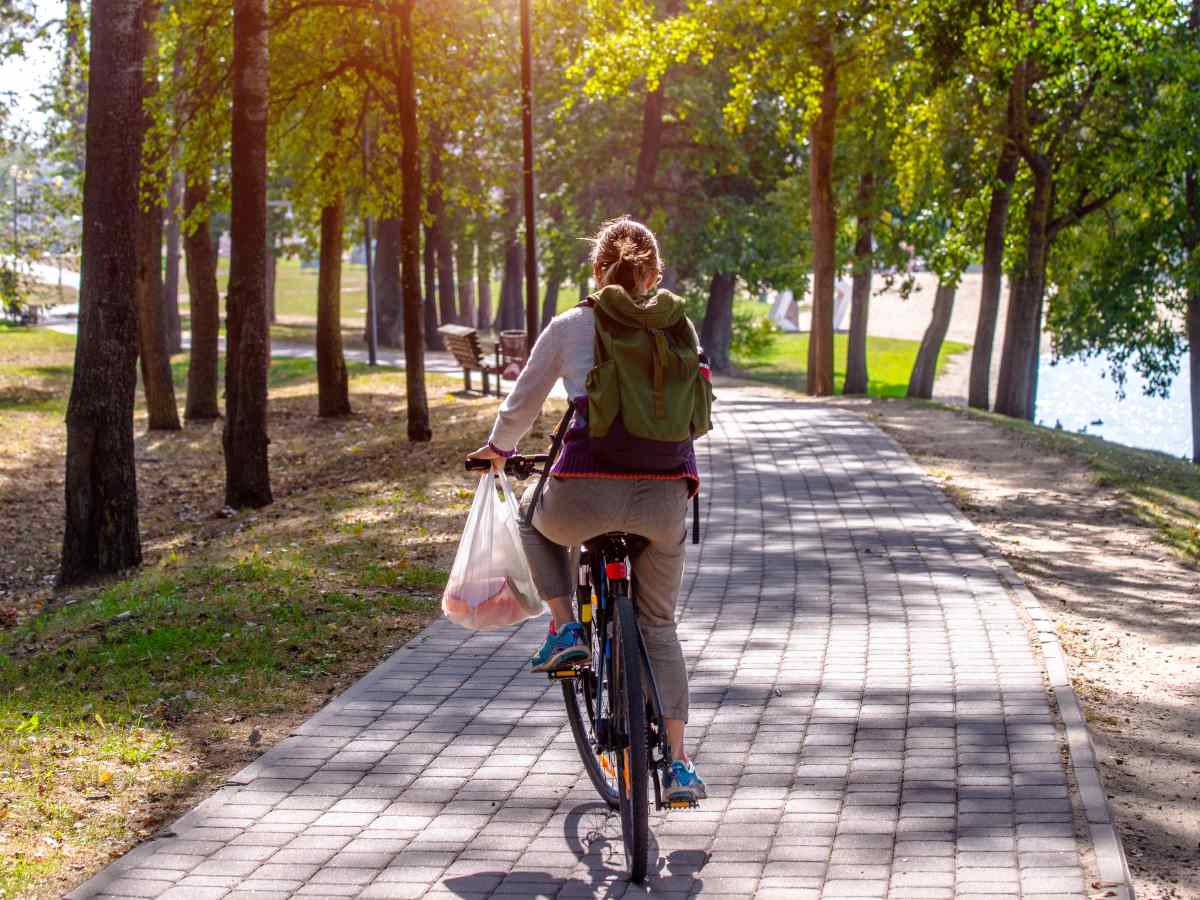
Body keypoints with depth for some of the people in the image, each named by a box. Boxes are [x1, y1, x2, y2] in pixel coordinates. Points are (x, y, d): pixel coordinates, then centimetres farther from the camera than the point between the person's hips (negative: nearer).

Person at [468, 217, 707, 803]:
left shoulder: (570, 326, 7)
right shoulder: (679, 326, 13)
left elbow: (522, 403, 16)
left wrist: (498, 448, 36)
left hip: (588, 490, -2)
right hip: (665, 496, 2)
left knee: (536, 522, 35)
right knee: (658, 624, 20)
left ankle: (564, 628, 15)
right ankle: (679, 764, 12)